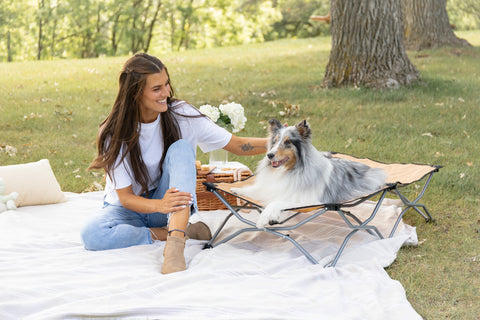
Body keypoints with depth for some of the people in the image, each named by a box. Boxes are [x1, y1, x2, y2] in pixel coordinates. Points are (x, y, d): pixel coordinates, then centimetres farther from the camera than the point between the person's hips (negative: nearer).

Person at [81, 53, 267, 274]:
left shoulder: (181, 115, -12)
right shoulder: (115, 133, -17)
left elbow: (238, 146, -9)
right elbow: (125, 197, -18)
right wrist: (159, 205, -39)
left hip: (170, 201, 1)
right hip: (129, 208, -1)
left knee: (181, 148, -28)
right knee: (91, 235, -34)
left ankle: (175, 241, -43)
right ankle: (180, 232, -22)